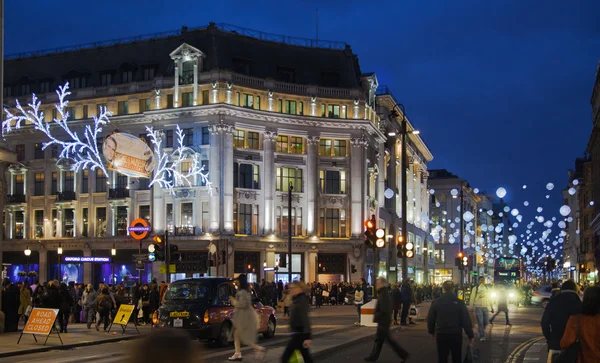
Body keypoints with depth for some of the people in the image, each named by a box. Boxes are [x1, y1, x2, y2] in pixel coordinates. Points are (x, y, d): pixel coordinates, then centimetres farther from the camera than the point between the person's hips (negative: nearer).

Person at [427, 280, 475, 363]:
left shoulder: (436, 302, -4)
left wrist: (431, 331, 19)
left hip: (441, 335, 0)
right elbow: (466, 320, -9)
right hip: (456, 334, 0)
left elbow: (430, 319, 2)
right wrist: (471, 335, 0)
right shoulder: (459, 302, -7)